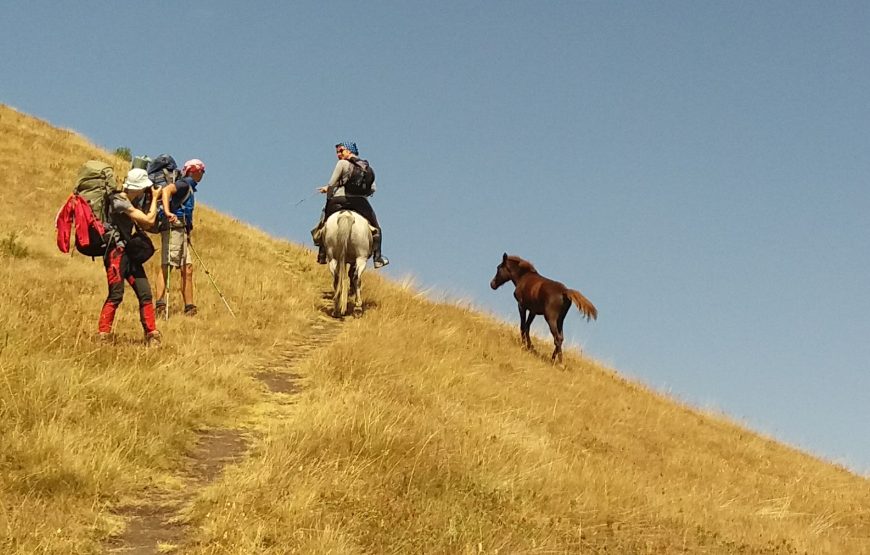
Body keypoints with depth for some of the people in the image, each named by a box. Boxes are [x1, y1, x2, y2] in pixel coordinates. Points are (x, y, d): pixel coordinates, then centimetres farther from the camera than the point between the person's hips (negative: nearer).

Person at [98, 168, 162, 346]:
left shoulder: (129, 203, 14)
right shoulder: (119, 202, -15)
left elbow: (144, 225, 16)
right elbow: (149, 220, -16)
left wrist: (153, 201, 12)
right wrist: (154, 199, -1)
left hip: (129, 253, 9)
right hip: (116, 252, -9)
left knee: (144, 294, 4)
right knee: (116, 295, -12)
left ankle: (151, 335, 7)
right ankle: (103, 335, -7)